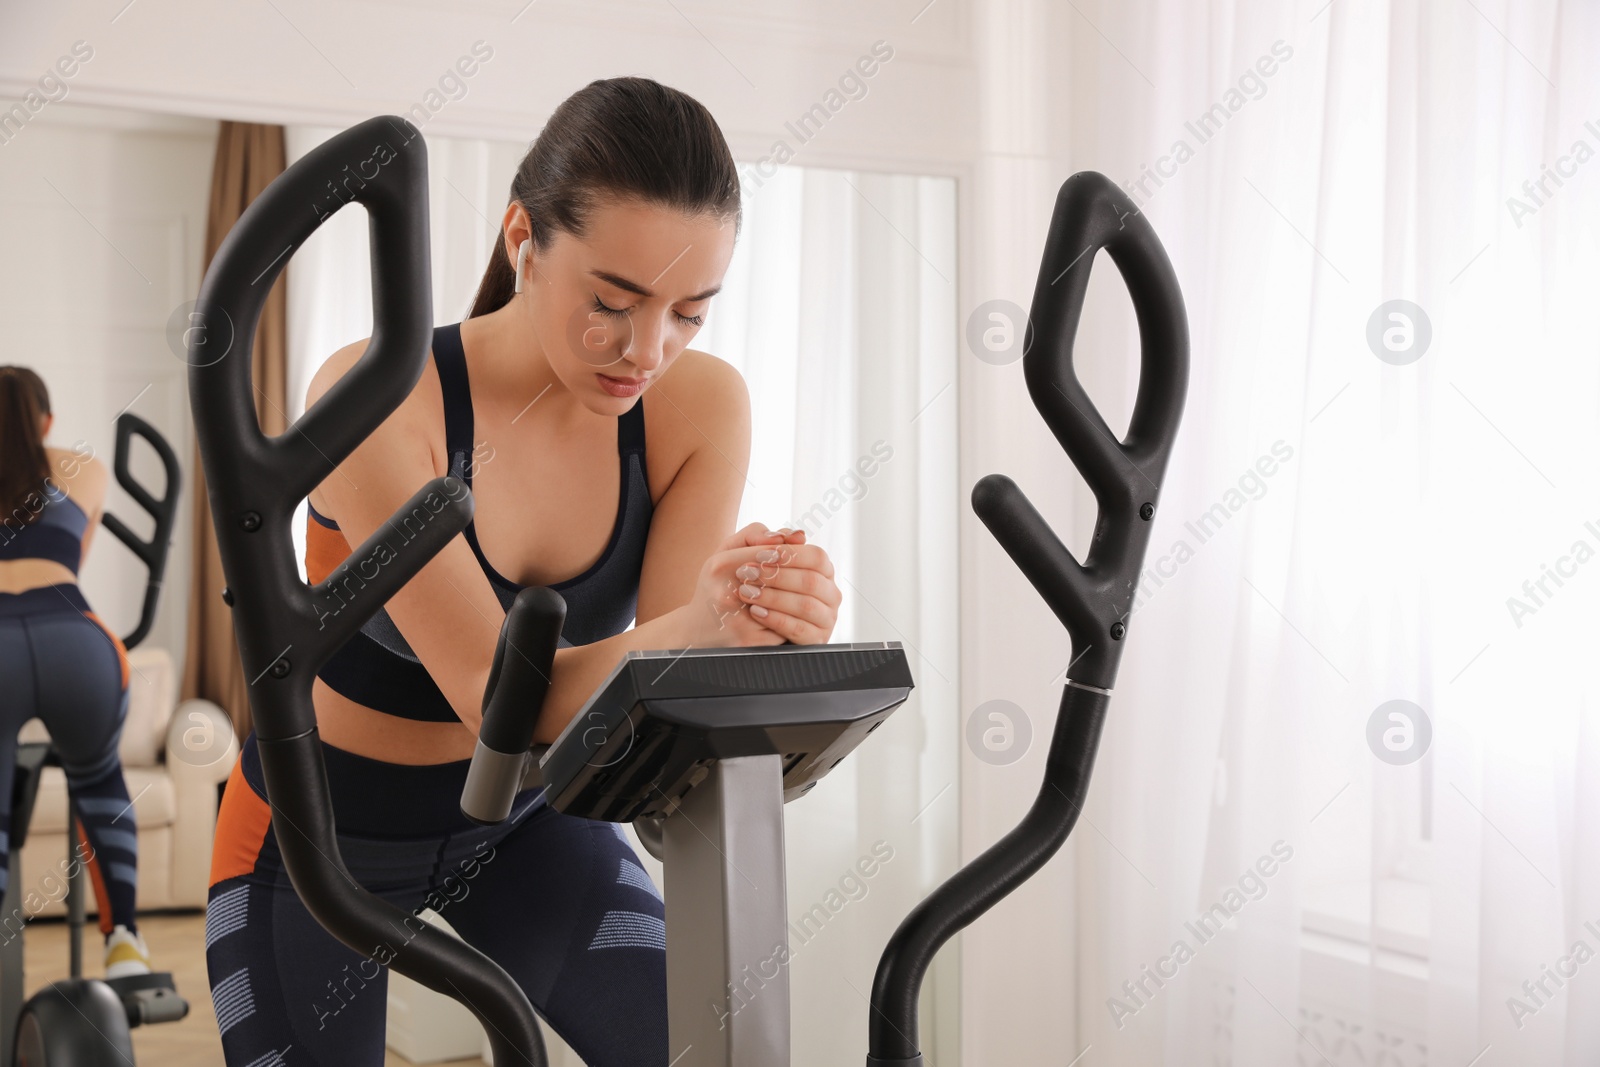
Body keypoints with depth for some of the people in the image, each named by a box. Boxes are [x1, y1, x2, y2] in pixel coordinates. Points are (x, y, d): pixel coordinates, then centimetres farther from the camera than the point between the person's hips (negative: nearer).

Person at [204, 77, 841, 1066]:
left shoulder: (702, 404, -17)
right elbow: (494, 693, -34)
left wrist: (759, 619, -44)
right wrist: (700, 624, -52)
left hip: (525, 812, 3)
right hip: (325, 832, -2)